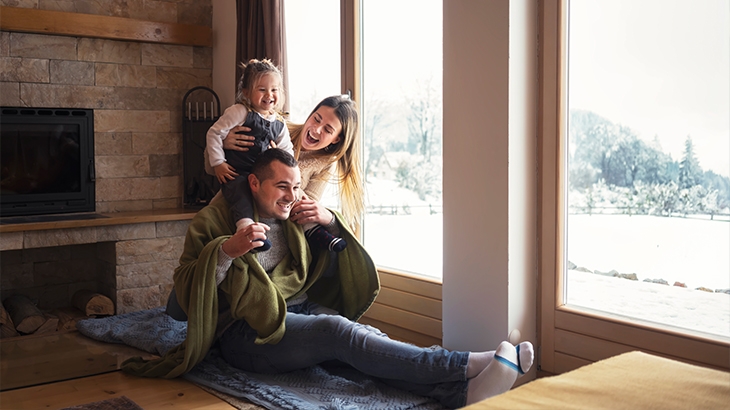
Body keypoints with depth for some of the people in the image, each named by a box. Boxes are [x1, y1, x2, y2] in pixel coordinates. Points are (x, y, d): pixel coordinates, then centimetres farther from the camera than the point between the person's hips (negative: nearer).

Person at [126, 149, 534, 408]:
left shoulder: (292, 218, 18)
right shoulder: (214, 220, 1)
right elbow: (186, 285, -7)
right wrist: (227, 250, -23)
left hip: (299, 309, 6)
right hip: (248, 330, -6)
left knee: (362, 334, -27)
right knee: (337, 331, -33)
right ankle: (465, 367, -46)